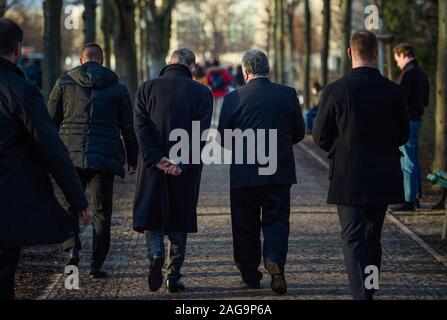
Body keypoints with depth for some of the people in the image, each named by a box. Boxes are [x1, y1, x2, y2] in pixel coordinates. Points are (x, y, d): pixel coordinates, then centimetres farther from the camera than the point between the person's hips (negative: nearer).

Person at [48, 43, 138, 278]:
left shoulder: (64, 83, 4)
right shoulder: (117, 88, 5)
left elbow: (51, 121, 4)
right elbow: (128, 128, 7)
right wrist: (133, 160, 15)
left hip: (71, 153, 0)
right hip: (105, 157, 0)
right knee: (102, 211, 9)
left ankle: (72, 248, -8)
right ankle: (96, 264, 7)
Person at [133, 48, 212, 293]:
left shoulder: (147, 88, 3)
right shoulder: (201, 92, 1)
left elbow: (141, 126, -6)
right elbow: (201, 132, -9)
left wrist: (156, 159, -10)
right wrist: (183, 163, -13)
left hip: (153, 166, 0)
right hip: (185, 171, 0)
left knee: (151, 217, 10)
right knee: (179, 221, 9)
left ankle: (156, 254, -17)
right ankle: (174, 277, 8)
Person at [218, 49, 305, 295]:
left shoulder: (233, 98, -6)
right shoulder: (288, 94, 0)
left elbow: (223, 138, -2)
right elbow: (299, 133, 8)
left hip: (244, 173, -1)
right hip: (279, 172, 1)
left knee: (246, 225, 9)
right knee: (276, 219, 6)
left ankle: (250, 276, 14)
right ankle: (275, 260, -19)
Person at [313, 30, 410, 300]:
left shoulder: (335, 91, -10)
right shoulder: (394, 92, -4)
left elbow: (321, 136, -3)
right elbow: (403, 136, 6)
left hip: (348, 177, -3)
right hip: (383, 177, 3)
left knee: (354, 240, -1)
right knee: (373, 237, 18)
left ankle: (362, 294, -14)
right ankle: (368, 291, 29)